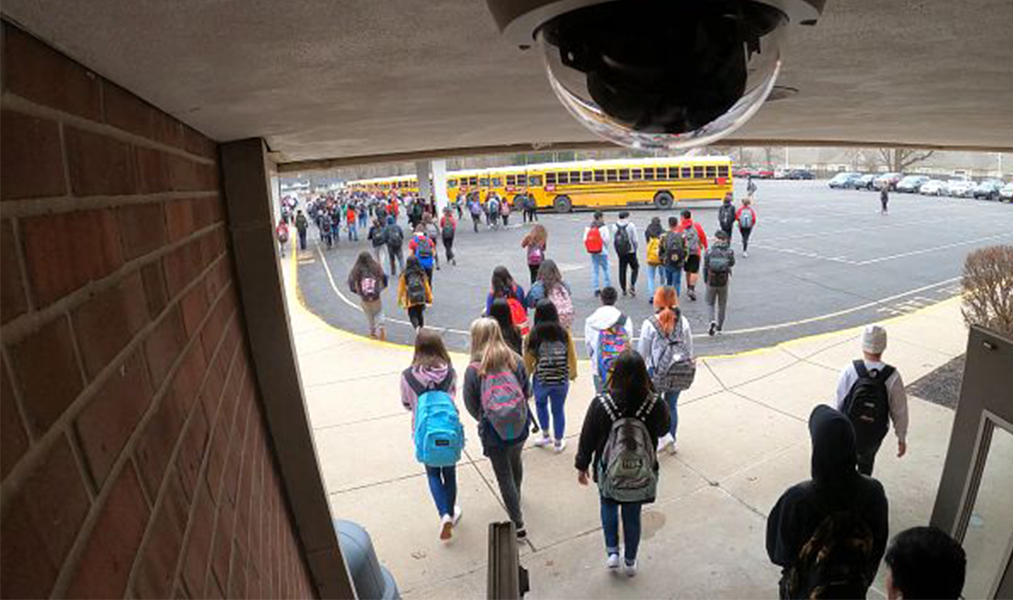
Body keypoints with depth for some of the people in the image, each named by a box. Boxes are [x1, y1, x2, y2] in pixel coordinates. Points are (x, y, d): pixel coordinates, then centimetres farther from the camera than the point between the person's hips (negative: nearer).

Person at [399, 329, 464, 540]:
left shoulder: (408, 376, -14)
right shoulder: (449, 372, -13)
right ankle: (451, 513, 37)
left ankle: (445, 514, 5)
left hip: (425, 433, -1)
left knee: (433, 474, 19)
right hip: (450, 431, 1)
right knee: (449, 472, 21)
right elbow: (452, 395, 2)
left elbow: (407, 405, 0)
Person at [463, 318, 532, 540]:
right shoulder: (516, 361, -12)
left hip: (493, 432, -4)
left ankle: (518, 525, 19)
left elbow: (471, 405, -9)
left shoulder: (473, 370, -19)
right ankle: (516, 495, 56)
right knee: (515, 462, 30)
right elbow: (527, 392, -2)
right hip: (520, 427, 4)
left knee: (504, 476, 12)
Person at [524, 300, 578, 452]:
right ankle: (558, 442, 30)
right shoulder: (565, 333, -6)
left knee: (540, 404, 27)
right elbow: (572, 357, 0)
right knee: (558, 410, 18)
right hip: (561, 380, 1)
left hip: (541, 380, -1)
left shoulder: (533, 335, -11)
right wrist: (573, 373, 18)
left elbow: (528, 363, -6)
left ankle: (545, 436, 31)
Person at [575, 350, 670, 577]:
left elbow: (587, 438, -11)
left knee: (608, 508, 29)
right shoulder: (655, 405, -23)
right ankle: (630, 561, 41)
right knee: (633, 516, 23)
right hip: (641, 476, 1)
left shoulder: (600, 404, -25)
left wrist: (582, 466, 6)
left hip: (608, 474, -1)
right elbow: (663, 430, 0)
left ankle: (612, 552, 29)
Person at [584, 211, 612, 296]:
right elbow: (606, 239, -14)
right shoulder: (603, 227, -10)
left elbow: (585, 240, -1)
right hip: (602, 252, -4)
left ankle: (596, 289, 8)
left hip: (593, 253, 4)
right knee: (606, 270, 7)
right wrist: (606, 248, 3)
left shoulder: (588, 227, 3)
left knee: (595, 271, 8)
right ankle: (608, 288, 10)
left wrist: (589, 249, 9)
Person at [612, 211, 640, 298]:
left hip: (620, 252, 3)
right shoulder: (631, 225, -9)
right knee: (635, 268, 12)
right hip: (630, 251, -3)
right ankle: (632, 286, -3)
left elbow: (614, 240, 5)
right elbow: (634, 239, -7)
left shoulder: (614, 226, 2)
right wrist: (635, 248, 9)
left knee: (622, 270, 10)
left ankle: (623, 289, 15)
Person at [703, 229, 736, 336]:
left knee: (710, 303, 15)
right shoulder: (729, 251, -8)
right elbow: (732, 263, 5)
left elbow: (705, 267, -5)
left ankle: (713, 320, -9)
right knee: (722, 304, 17)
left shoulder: (709, 251, -10)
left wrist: (705, 281, 7)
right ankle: (719, 326, 25)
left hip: (711, 282, -1)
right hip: (723, 282, 1)